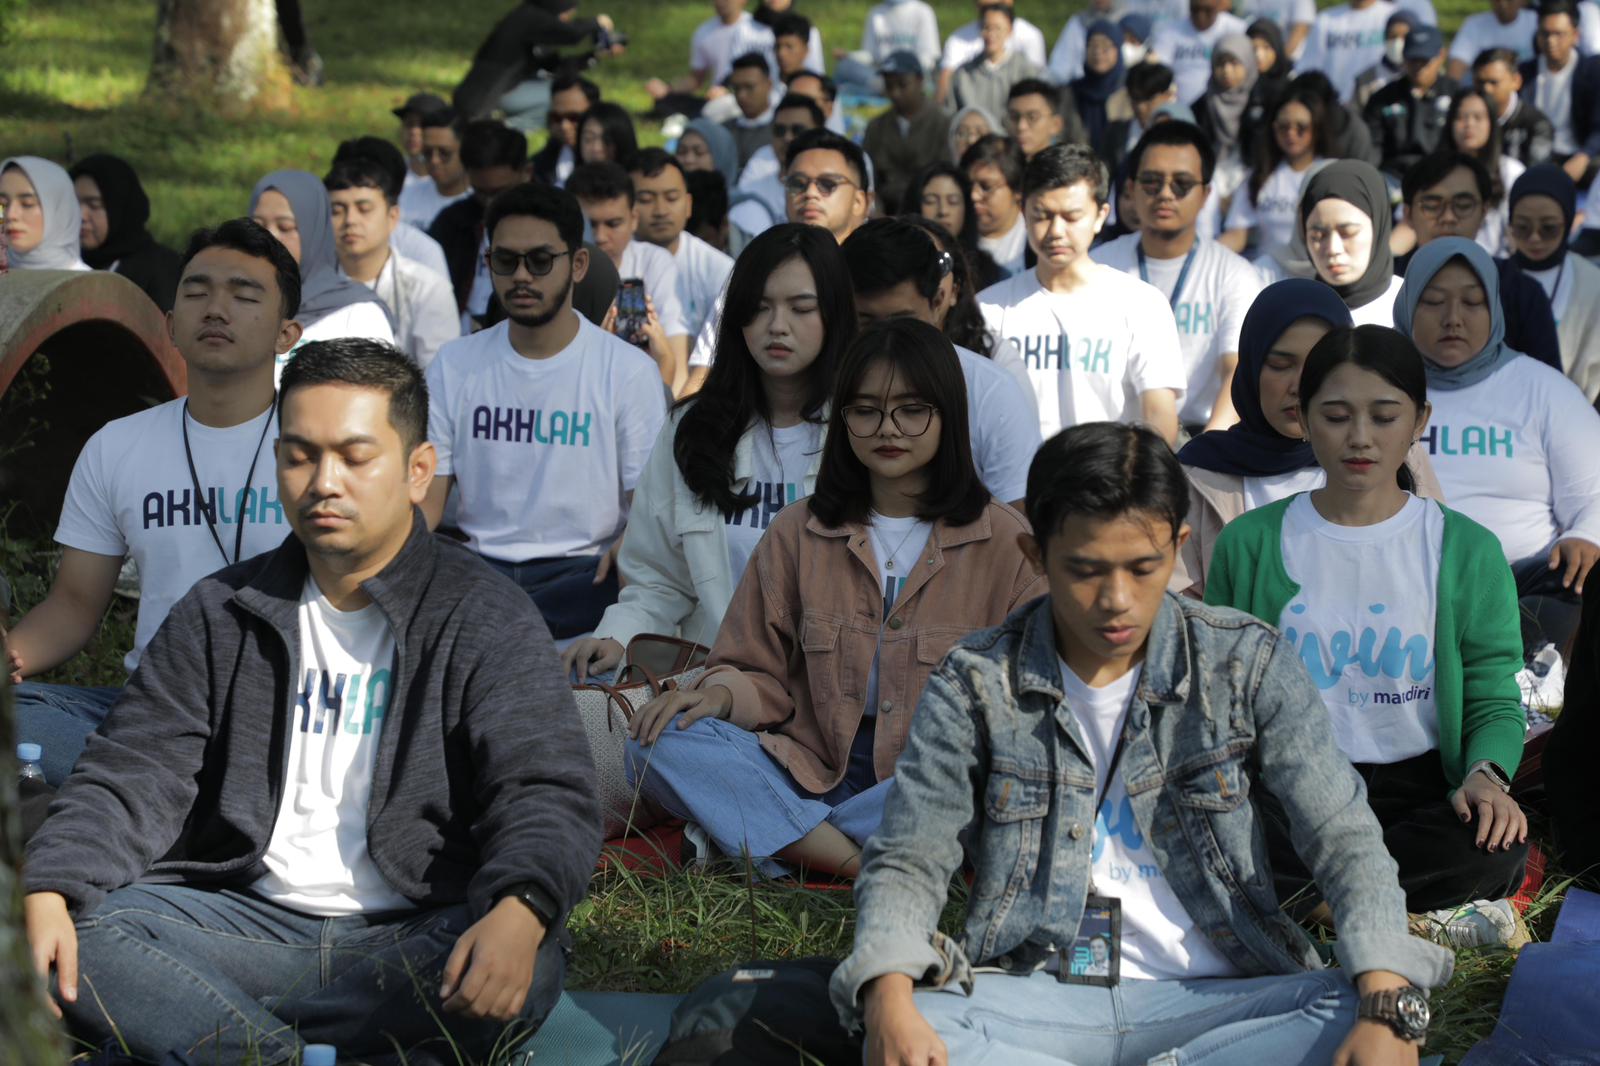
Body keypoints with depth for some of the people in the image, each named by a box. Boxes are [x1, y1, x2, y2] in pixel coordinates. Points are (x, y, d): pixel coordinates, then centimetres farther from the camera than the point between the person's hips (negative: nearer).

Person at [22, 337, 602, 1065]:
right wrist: (47, 891, -16)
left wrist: (519, 913, -34)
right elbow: (133, 776, 6)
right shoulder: (221, 615, 12)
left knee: (528, 967, -36)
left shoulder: (485, 621, 0)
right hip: (249, 919, 3)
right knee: (73, 931, -23)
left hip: (411, 942, -2)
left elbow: (547, 794, -11)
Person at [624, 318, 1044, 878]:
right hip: (813, 766, 2)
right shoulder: (796, 533, 11)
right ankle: (861, 864, -30)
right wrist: (722, 693, -12)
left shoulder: (1004, 542, 5)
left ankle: (756, 835, -24)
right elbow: (763, 679, 12)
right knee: (657, 742, -22)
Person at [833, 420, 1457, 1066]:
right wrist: (890, 1003, -24)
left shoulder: (1245, 662, 0)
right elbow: (909, 861, -1)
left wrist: (1388, 1006, -23)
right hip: (1041, 1000, 0)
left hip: (1214, 997, 0)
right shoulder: (976, 683, 0)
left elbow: (1343, 838, -4)